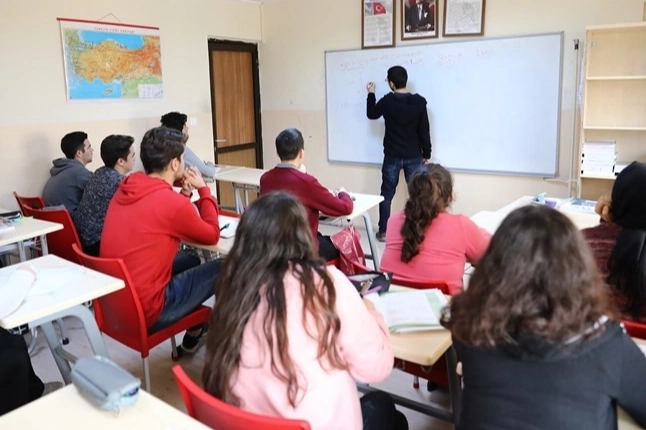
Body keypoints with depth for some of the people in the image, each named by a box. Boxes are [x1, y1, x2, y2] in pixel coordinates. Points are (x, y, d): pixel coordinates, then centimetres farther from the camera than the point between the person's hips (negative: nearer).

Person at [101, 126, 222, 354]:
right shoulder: (170, 201, -21)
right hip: (144, 311, -8)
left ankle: (193, 333, 36)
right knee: (223, 269, 2)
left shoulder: (125, 189, 3)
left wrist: (185, 194, 6)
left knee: (190, 261, 25)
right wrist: (203, 189, 4)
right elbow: (212, 235, -4)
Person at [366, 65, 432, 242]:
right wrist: (426, 155, 6)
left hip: (392, 157, -1)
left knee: (387, 195, 9)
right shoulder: (419, 102, -6)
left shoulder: (387, 101, -8)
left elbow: (371, 114, 12)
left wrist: (371, 94, 23)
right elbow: (425, 131, -4)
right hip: (414, 157, 1)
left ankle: (383, 232, 13)